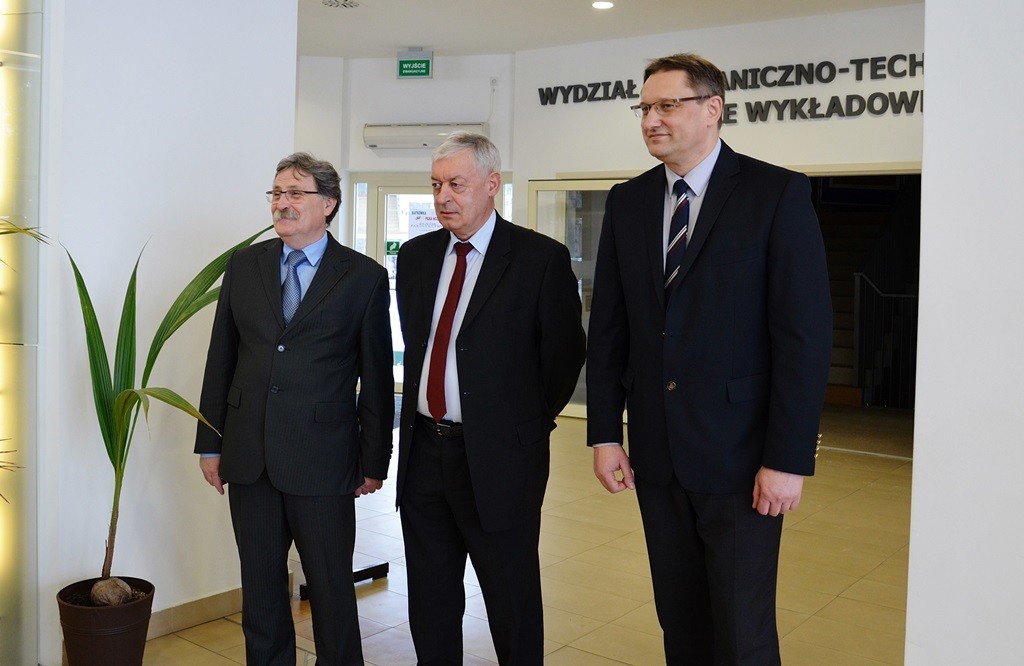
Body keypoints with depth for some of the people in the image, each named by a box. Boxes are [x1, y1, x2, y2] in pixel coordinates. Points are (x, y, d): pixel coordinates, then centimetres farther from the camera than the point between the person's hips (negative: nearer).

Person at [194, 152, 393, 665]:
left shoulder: (364, 277, -3)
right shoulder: (245, 265, 7)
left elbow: (377, 377, -2)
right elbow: (220, 359, 9)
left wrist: (375, 461, -1)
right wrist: (210, 444, 8)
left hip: (322, 463, -3)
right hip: (249, 458, 4)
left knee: (331, 587, 8)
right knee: (260, 588, 15)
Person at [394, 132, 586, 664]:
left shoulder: (542, 258, -9)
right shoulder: (415, 256, 7)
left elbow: (564, 355, -3)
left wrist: (531, 422, 4)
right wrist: (426, 406, 12)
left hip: (498, 459, -5)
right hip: (423, 449, 5)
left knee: (512, 601, 9)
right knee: (429, 601, 18)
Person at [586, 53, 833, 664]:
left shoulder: (777, 194, -7)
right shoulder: (627, 202, 7)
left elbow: (806, 334, -11)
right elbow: (608, 329, 8)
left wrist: (789, 458, -14)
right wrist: (604, 433, 4)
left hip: (740, 456, -4)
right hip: (656, 453, 5)